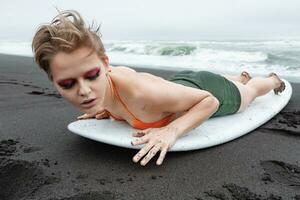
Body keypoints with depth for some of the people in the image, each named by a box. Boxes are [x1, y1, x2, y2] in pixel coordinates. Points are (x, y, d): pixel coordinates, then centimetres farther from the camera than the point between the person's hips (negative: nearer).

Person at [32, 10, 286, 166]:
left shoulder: (141, 91, -48)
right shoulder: (102, 80, -26)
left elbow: (210, 100, -34)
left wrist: (171, 131, -48)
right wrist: (110, 111, -16)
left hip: (209, 93, -5)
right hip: (181, 81, 6)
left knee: (249, 92, 32)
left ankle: (273, 79, 67)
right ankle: (242, 76, 76)